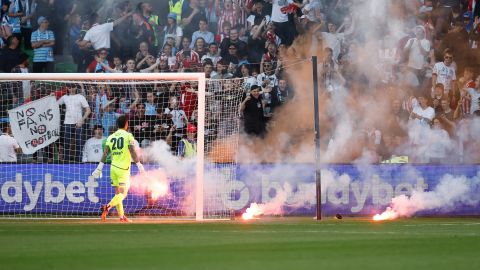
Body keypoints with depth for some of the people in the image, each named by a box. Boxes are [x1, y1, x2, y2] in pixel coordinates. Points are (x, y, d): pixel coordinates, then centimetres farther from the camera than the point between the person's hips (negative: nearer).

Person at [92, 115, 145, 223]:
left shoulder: (111, 137, 8)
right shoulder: (128, 136, -6)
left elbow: (105, 153, 3)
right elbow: (133, 152, -13)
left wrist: (99, 168, 4)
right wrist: (139, 165, -12)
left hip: (113, 167, 5)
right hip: (123, 168, -5)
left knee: (118, 193, 13)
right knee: (122, 194, -6)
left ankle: (122, 216, 13)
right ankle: (108, 207, -30)